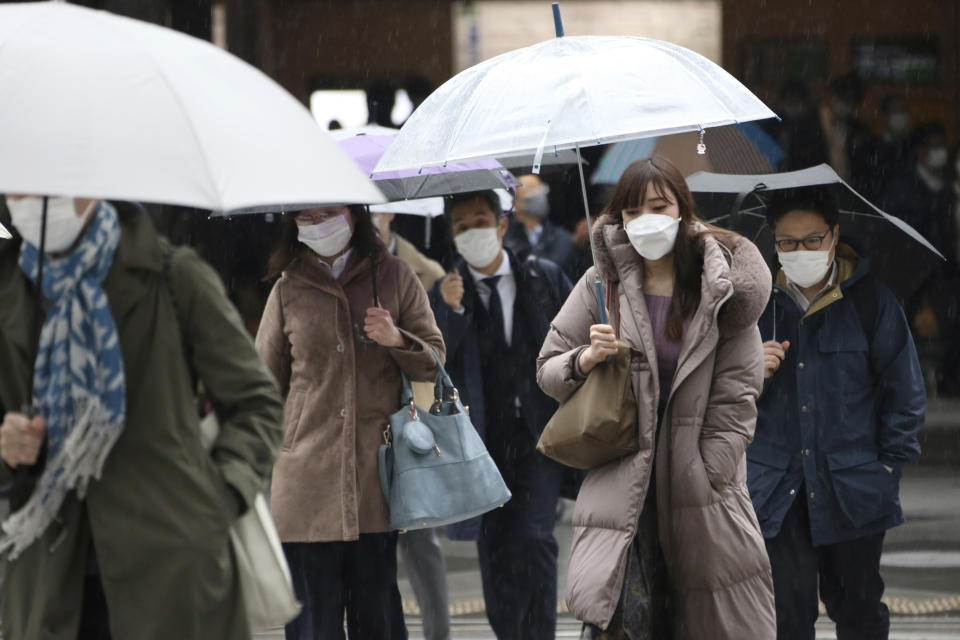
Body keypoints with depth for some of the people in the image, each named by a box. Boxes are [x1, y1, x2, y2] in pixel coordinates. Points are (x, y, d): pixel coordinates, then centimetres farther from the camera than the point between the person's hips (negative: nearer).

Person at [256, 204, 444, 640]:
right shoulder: (288, 289, 10)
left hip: (376, 473, 0)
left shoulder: (393, 277, 9)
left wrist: (398, 341, -7)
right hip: (308, 480, 0)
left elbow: (436, 361, 13)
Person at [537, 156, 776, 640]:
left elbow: (737, 397, 2)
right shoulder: (602, 283, 6)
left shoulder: (722, 285, 3)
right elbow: (548, 371, 12)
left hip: (702, 484, 0)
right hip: (622, 483, 0)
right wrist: (587, 359, -10)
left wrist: (708, 481, -5)